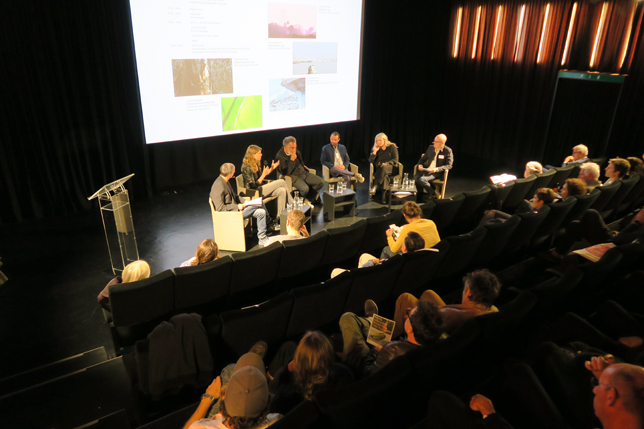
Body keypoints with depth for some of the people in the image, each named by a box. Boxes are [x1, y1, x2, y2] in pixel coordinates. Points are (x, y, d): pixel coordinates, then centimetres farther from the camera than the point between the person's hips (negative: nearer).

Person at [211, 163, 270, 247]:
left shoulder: (225, 182, 8)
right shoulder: (218, 186, -22)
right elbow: (220, 208, -24)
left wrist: (243, 202, 2)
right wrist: (237, 207, -19)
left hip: (235, 208, 10)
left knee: (261, 212, -7)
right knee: (259, 204, -17)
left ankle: (262, 239, 1)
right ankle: (269, 222, 7)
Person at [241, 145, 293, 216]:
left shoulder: (256, 165, 10)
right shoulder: (247, 168, -18)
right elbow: (253, 186, -19)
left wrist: (272, 168, 16)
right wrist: (263, 175, -24)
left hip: (260, 188, 9)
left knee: (282, 191, -17)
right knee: (282, 182, -13)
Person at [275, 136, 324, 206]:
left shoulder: (296, 151, 7)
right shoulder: (280, 156, -14)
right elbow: (286, 173, -19)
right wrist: (292, 160, -21)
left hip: (304, 173, 8)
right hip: (294, 176, -8)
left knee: (321, 182, -7)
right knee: (305, 188, -35)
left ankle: (307, 198, 2)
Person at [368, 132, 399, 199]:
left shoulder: (392, 147, 8)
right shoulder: (376, 149, 17)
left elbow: (395, 160, -1)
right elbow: (370, 161, 7)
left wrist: (387, 163, -19)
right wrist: (374, 151, -5)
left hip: (391, 168, -2)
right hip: (379, 169, 3)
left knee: (384, 168, -40)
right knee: (384, 176, -37)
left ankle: (375, 186, -52)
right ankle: (384, 193, -51)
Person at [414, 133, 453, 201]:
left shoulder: (448, 151, -6)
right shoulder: (431, 147, 10)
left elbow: (449, 165, -8)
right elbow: (423, 159, 20)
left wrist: (437, 169, -21)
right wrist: (420, 165, -3)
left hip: (438, 173, -5)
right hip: (427, 170, 5)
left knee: (422, 179, -31)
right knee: (416, 177, -26)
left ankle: (434, 193, -5)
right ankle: (420, 198, -10)